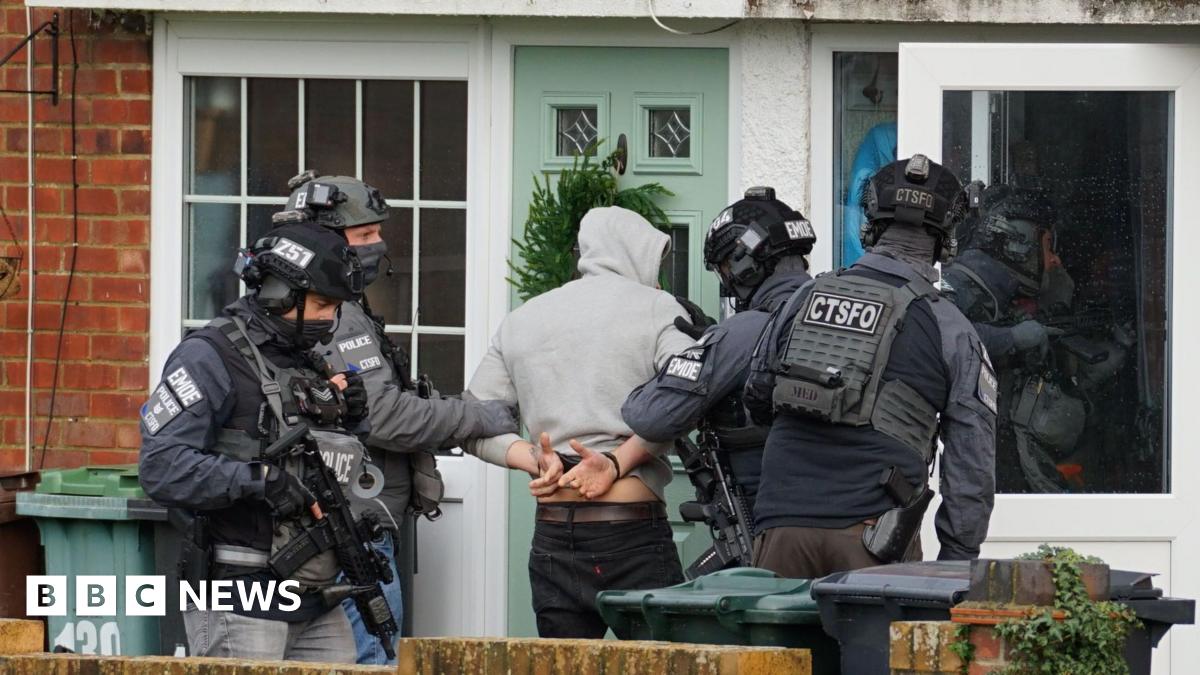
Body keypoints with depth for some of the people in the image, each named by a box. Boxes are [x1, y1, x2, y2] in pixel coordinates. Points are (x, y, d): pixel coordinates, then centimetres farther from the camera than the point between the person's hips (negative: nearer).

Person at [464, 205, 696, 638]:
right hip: (635, 533, -5)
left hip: (552, 536, 5)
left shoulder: (521, 321, 17)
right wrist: (619, 463, -10)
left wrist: (534, 460, -2)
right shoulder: (656, 309, 1)